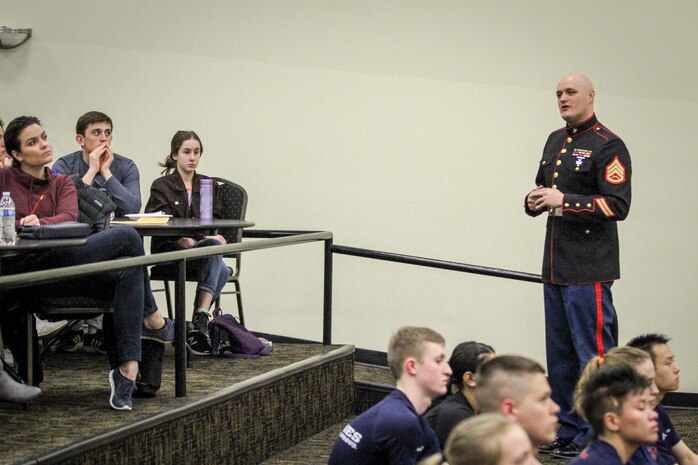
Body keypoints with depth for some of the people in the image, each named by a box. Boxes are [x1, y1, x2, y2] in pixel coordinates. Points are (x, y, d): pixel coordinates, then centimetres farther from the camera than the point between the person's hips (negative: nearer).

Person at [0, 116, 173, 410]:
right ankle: (151, 318, -1)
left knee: (129, 270, -23)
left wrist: (39, 223, -23)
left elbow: (68, 218, -4)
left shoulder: (62, 184, 18)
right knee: (126, 237, -19)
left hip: (59, 270, 6)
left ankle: (127, 370, -25)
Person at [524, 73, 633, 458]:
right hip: (555, 267, 9)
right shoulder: (555, 141, 17)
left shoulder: (608, 146, -9)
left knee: (593, 355, -7)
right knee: (560, 356, 14)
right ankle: (566, 433, 23)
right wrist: (535, 202, 3)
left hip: (589, 271, -9)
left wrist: (563, 201, -20)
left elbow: (617, 206, -17)